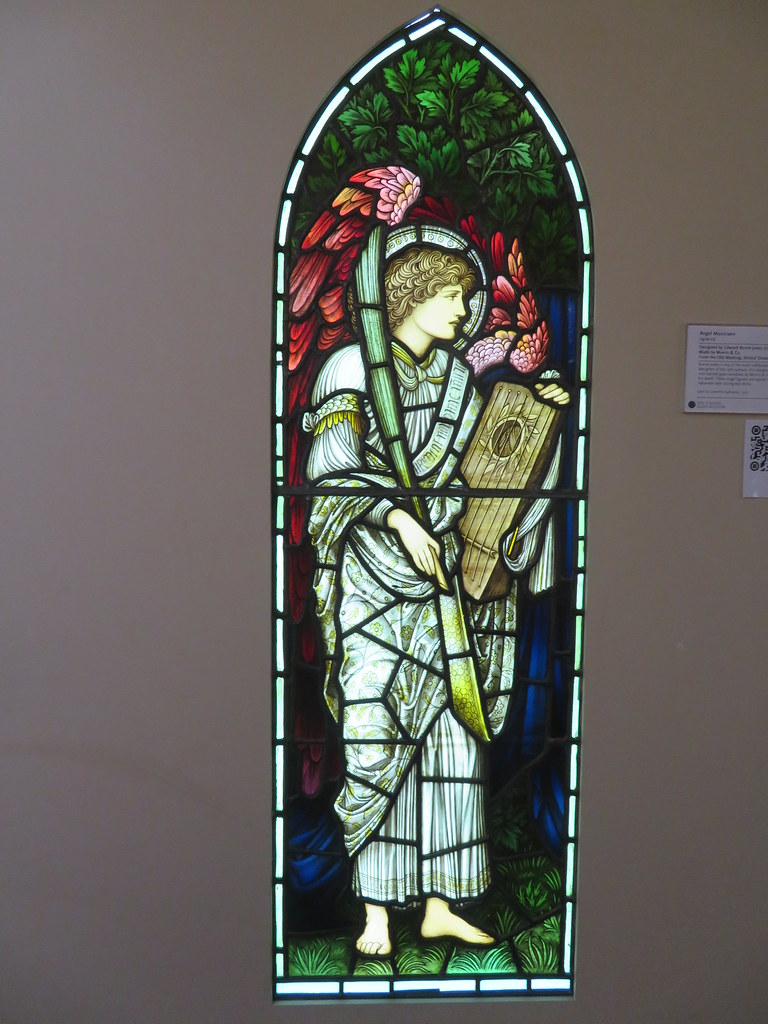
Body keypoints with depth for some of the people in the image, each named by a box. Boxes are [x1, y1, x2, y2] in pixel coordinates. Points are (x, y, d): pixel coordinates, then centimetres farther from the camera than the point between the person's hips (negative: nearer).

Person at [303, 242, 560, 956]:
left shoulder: (457, 377, 17)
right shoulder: (353, 367, 0)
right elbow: (333, 464, -11)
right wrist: (400, 517, -21)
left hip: (445, 576, 6)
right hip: (374, 574, -5)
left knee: (452, 739, 3)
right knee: (376, 736, -6)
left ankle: (440, 905, 15)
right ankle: (376, 914, 8)